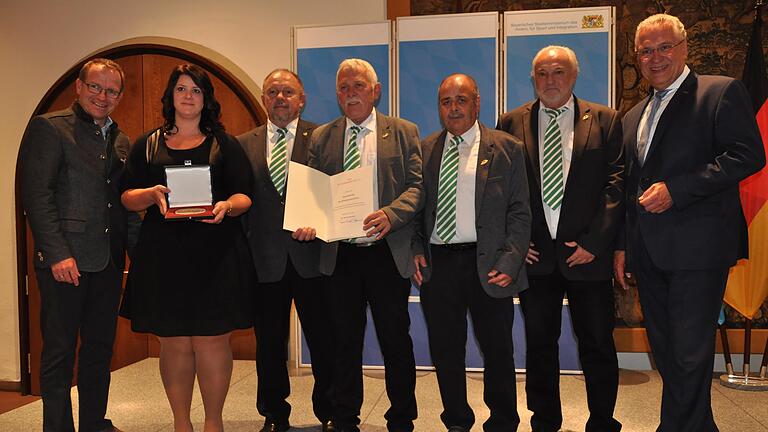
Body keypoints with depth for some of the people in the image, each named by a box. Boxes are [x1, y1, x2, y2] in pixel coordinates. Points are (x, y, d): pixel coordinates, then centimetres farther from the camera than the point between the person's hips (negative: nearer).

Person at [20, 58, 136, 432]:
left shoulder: (120, 140, 16)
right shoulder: (48, 127, -4)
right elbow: (36, 195, -11)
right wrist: (58, 253, -17)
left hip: (108, 261, 7)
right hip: (65, 261, -6)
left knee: (100, 347, 14)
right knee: (59, 352, 4)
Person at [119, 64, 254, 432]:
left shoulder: (224, 145, 11)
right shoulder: (147, 145, 14)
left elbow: (244, 196, 5)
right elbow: (128, 197, 9)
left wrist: (227, 206, -17)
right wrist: (152, 194, -12)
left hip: (215, 254, -1)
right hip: (163, 254, 1)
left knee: (212, 341, -1)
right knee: (173, 342, 4)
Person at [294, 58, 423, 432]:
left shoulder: (403, 132, 4)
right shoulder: (321, 137, 10)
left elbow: (417, 185, -4)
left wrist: (390, 214, -22)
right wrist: (307, 222, -12)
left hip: (388, 252, -2)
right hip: (339, 254, 2)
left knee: (396, 341, 8)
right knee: (345, 342, 12)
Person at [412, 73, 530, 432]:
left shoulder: (506, 148, 3)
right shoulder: (424, 150, 11)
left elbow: (519, 211, -1)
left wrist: (510, 261, -10)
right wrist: (416, 249, 0)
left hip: (487, 265, -2)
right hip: (437, 264, 3)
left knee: (498, 352, 7)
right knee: (445, 351, 10)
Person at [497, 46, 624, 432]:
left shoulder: (605, 120, 3)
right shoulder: (512, 123, 7)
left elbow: (616, 184, -2)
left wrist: (595, 242, -10)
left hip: (587, 253, -1)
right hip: (535, 254, 1)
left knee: (597, 344, 7)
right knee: (539, 343, 10)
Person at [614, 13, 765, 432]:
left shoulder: (722, 92, -1)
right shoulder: (633, 116, 19)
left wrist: (675, 189, -18)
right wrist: (622, 245, 15)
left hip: (697, 247, -7)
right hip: (648, 252, 7)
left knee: (689, 353, -3)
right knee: (664, 350, 14)